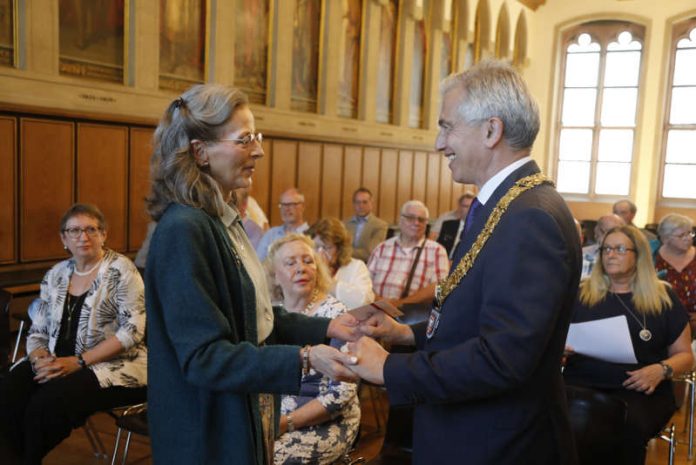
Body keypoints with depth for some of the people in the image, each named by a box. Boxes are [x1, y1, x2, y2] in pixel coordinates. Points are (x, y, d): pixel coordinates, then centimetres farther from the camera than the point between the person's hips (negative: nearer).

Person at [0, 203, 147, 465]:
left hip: (113, 365, -5)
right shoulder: (55, 275, 12)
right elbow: (37, 333, 13)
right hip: (57, 364, 5)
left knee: (47, 404, -28)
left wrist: (79, 361, -19)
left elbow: (133, 330, -15)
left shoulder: (120, 270, -6)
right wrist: (40, 360, -10)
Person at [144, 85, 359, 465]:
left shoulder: (222, 220, 5)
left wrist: (325, 327, 1)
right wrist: (304, 358, -31)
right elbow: (204, 356, -25)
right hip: (210, 433, -8)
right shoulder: (183, 229, -24)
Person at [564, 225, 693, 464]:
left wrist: (662, 369, -8)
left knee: (629, 427, -35)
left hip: (641, 389, -1)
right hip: (582, 381, 1)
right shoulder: (582, 294, 12)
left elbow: (684, 354, 13)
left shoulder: (663, 297, 10)